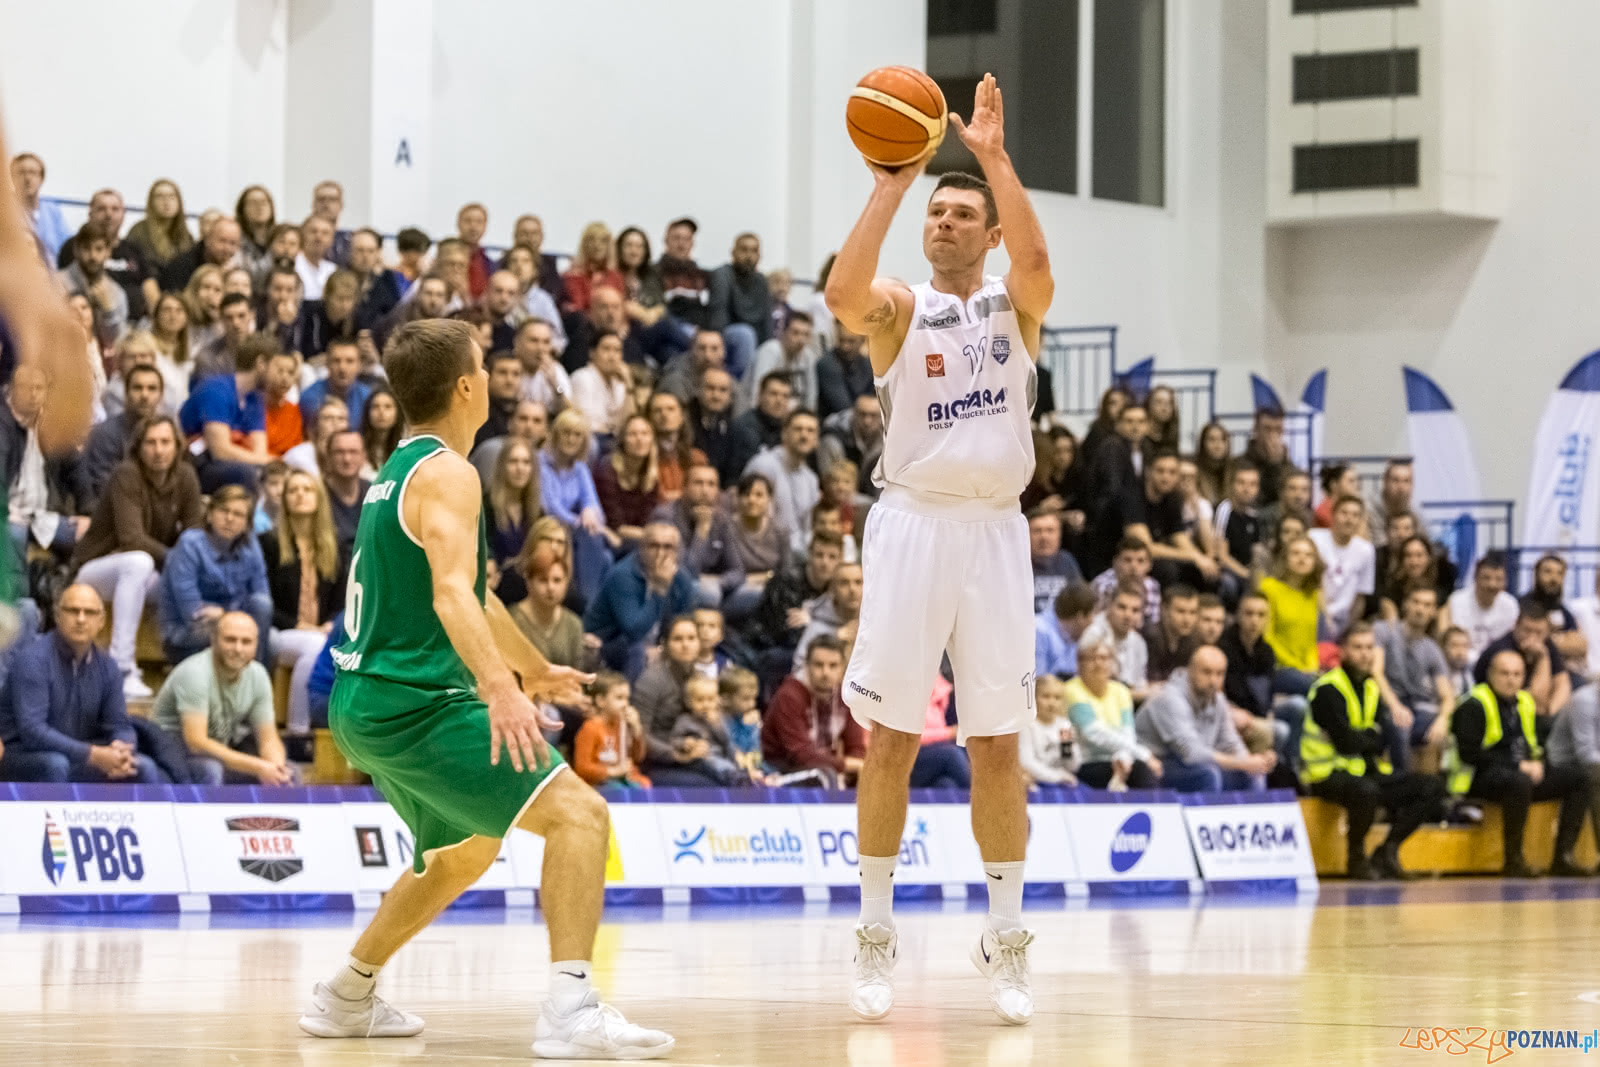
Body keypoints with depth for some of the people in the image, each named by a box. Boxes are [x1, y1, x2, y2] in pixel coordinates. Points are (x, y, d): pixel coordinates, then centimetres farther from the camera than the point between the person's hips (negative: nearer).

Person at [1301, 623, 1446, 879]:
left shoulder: (1372, 687, 12)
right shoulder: (1328, 689, -13)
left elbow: (1385, 738, 5)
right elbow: (1346, 741, -19)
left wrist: (1362, 738, -14)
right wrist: (1374, 737, -1)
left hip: (1367, 770, 8)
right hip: (1328, 773, -8)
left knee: (1432, 788, -3)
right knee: (1366, 791, -40)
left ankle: (1387, 851, -1)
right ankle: (1356, 858, -15)